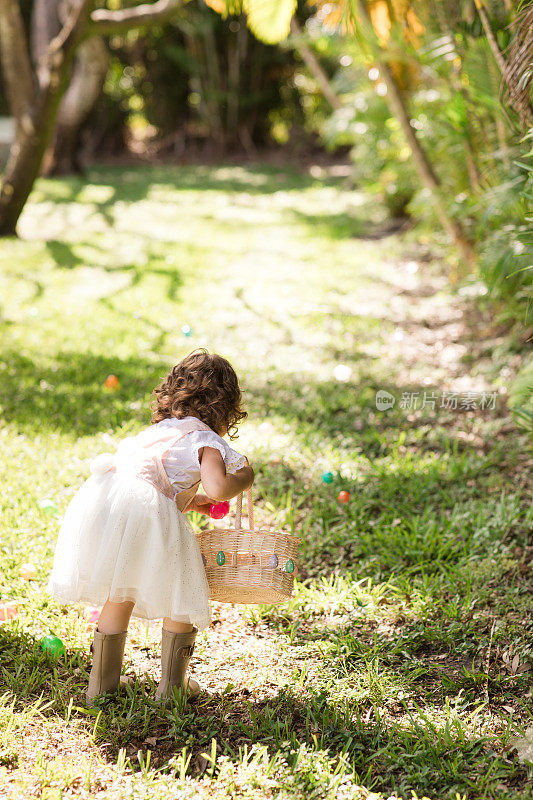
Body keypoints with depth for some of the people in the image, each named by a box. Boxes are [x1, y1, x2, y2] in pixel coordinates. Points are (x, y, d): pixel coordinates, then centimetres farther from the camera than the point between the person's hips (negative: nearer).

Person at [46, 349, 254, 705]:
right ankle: (172, 686, 23)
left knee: (118, 596, 25)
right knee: (182, 598, 14)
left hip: (102, 496, 7)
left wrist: (187, 499, 42)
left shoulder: (158, 430, 30)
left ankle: (102, 681, 35)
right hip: (149, 512, -7)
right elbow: (217, 488, -10)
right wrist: (243, 479, 11)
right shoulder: (208, 442, 8)